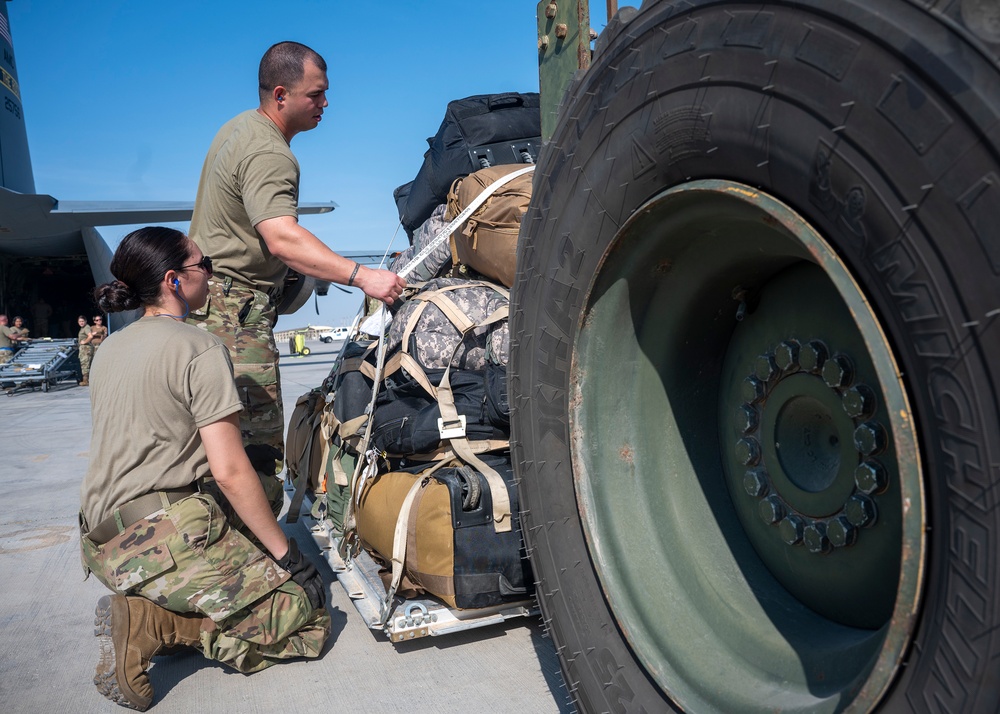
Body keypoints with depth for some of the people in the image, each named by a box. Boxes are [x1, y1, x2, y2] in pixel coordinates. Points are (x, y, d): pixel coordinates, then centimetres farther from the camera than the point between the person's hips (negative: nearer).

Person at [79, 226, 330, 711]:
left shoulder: (109, 348, 14)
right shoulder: (199, 349, -12)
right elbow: (229, 472, -18)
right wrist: (289, 556, -10)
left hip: (104, 543, 9)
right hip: (163, 539, -9)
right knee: (306, 615, -5)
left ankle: (142, 610, 1)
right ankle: (154, 623, -14)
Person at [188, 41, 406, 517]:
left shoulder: (242, 126, 14)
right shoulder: (268, 155, -20)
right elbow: (282, 238, -36)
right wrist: (362, 277, -43)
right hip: (234, 310, -11)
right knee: (257, 446, -13)